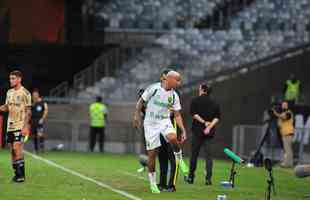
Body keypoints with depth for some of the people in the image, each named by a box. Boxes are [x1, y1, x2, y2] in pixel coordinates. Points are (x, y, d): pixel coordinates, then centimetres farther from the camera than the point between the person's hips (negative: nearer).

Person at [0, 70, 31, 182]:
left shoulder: (25, 93, -8)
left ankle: (21, 175, -9)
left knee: (17, 148, -13)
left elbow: (28, 111, -9)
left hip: (20, 126, -7)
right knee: (12, 150, 6)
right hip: (10, 126, 7)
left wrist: (25, 126, -16)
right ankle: (16, 174, 13)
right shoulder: (9, 92, 12)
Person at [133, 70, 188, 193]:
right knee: (152, 153, -1)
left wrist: (183, 130, -2)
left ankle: (179, 159, -4)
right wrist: (137, 115, -6)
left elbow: (177, 115, 5)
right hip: (150, 123, -2)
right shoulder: (153, 89, -12)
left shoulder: (174, 96, 0)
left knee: (173, 138, -32)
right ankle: (152, 182, 13)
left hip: (165, 122, 2)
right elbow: (141, 101, 0)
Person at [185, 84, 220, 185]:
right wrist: (209, 126, -7)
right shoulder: (214, 103, 9)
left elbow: (193, 114, -10)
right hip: (210, 132, 2)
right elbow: (217, 118, 1)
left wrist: (204, 122, -9)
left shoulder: (195, 101, 1)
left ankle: (191, 177, 16)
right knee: (209, 154, 2)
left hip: (197, 130, -2)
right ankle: (208, 178, -8)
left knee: (194, 154, 8)